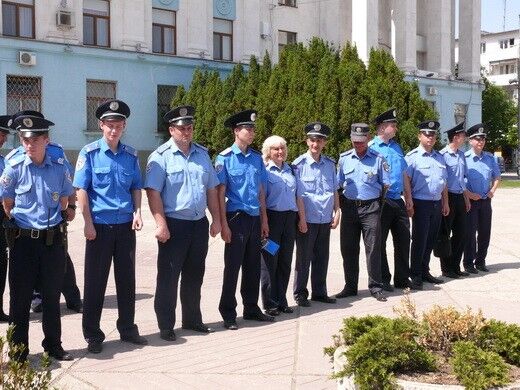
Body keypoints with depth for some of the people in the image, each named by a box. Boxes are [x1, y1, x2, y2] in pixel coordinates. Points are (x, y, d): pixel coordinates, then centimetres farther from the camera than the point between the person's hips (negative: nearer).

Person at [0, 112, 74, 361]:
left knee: (52, 295, 12)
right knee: (20, 297, 5)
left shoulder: (60, 168, -2)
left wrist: (50, 219, 11)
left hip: (53, 239, 2)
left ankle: (53, 345, 26)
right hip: (23, 240, -2)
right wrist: (23, 222, 9)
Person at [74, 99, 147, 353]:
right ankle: (93, 335, 14)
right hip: (100, 226, -4)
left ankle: (128, 329, 25)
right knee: (95, 282, 4)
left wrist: (137, 212, -2)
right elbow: (81, 190, -7)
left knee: (126, 279, 12)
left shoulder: (131, 155, 6)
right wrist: (88, 223, -12)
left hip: (126, 226, 4)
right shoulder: (90, 153, -5)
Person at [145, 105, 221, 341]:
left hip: (199, 224, 6)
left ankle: (192, 320, 29)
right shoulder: (161, 156, -8)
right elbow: (153, 192, -14)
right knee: (168, 277, 1)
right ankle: (166, 326, 12)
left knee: (194, 275, 15)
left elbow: (211, 189, 14)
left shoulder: (202, 154, 11)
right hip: (174, 225, -6)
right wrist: (161, 224, -20)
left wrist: (216, 219, 9)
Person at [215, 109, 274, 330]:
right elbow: (220, 192, -9)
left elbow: (261, 190, 13)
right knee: (232, 267, 1)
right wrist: (223, 224, -13)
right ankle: (228, 314, 11)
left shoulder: (257, 158, 9)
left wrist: (264, 220, 10)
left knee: (253, 266, 13)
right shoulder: (225, 158, -8)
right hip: (236, 218, -5)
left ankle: (251, 308, 26)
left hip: (255, 219, 6)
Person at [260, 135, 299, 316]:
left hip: (289, 218, 6)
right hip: (272, 217, -5)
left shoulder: (290, 169, 14)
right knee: (270, 261, 0)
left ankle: (282, 301, 19)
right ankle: (270, 303, 8)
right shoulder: (264, 170, -3)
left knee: (285, 260, 9)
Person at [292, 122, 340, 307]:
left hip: (325, 220, 5)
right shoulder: (299, 165, -7)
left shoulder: (330, 164, 8)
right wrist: (301, 219, -13)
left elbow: (335, 191, 14)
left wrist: (336, 212, 7)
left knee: (322, 258, 13)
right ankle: (300, 294, 15)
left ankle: (319, 292, 24)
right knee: (303, 258, 4)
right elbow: (297, 194, -9)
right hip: (307, 220, -5)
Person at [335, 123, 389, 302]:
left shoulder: (378, 159, 0)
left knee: (373, 248, -2)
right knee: (348, 249, 7)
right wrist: (340, 205, 6)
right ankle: (350, 286, 18)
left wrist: (378, 201, 0)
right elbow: (338, 183, 12)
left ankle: (376, 287, 7)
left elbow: (385, 185, 5)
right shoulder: (344, 158, 7)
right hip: (349, 207, 3)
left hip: (370, 208, -3)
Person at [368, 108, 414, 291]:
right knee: (379, 242, 3)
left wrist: (408, 196, 18)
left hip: (398, 201, 7)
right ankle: (383, 280, 14)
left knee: (403, 240, 10)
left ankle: (402, 279, 21)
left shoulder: (397, 147, 15)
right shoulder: (371, 147, -8)